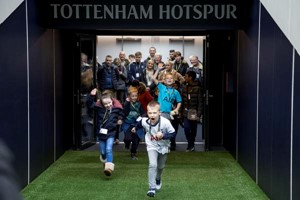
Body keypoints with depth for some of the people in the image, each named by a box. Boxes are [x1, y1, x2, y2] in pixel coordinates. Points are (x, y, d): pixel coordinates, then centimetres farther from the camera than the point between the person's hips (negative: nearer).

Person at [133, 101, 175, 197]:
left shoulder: (165, 122, -33)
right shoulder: (144, 121, -23)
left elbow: (173, 133, -22)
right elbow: (140, 123, 2)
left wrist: (163, 135, -38)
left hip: (163, 147, 1)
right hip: (152, 146, 0)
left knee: (160, 166, 21)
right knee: (153, 165, -21)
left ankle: (158, 179, 53)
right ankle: (152, 187, -14)